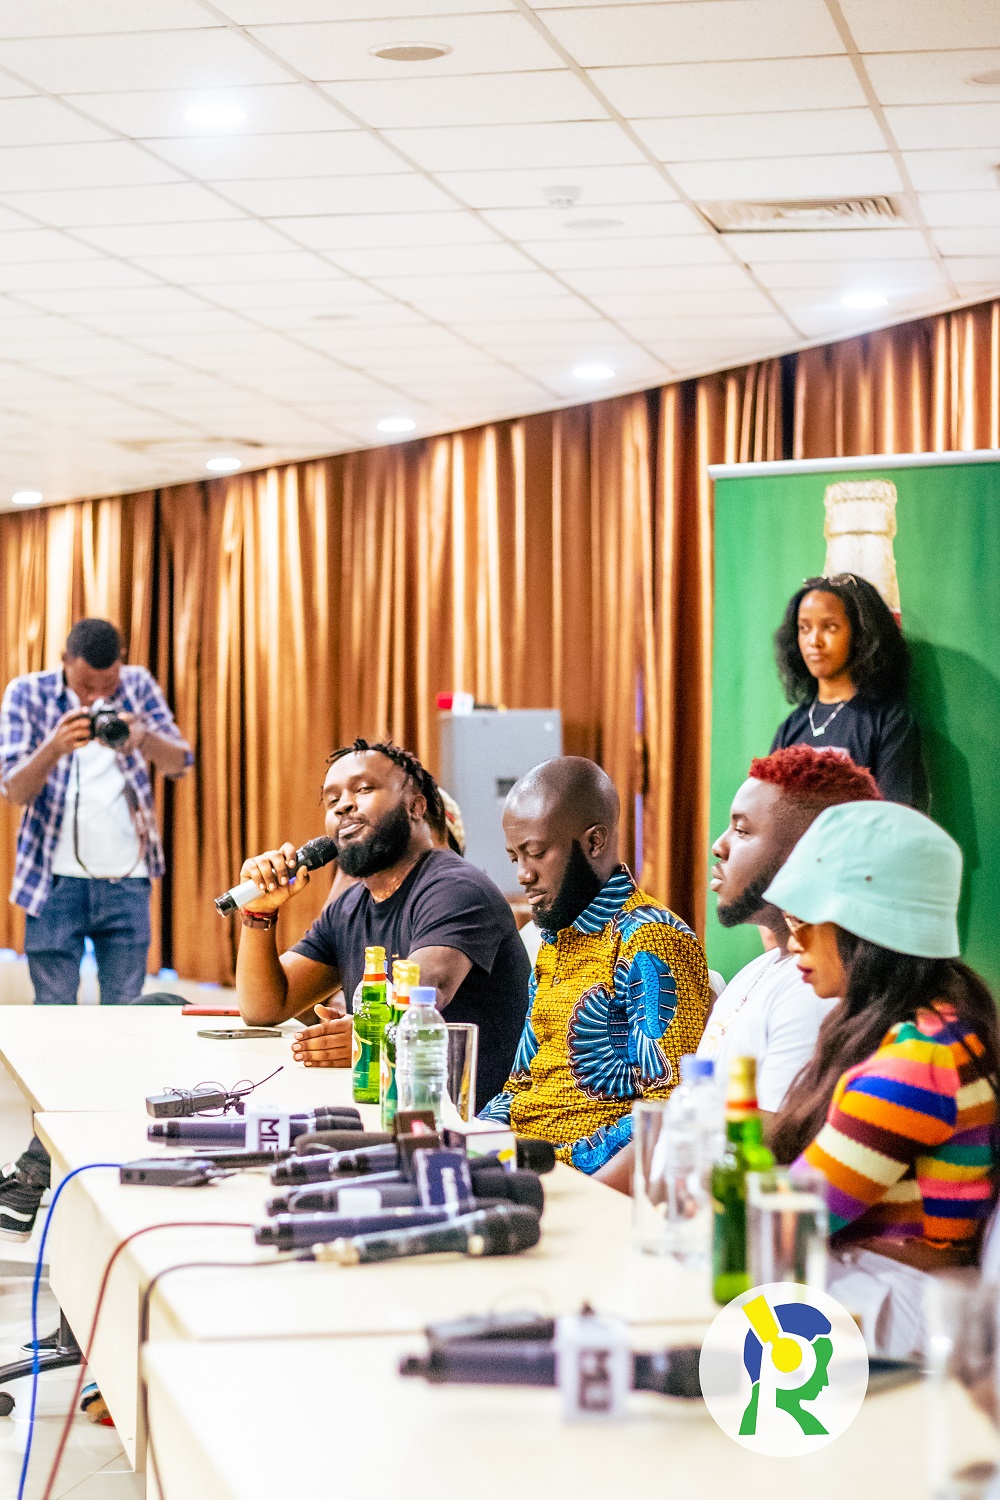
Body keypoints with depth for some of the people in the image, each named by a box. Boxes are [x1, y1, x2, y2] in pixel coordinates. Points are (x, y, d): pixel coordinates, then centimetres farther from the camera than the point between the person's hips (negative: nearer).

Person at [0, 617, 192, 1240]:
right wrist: (54, 749, -31)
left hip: (127, 880, 2)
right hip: (56, 879, -2)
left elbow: (180, 761, -3)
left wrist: (144, 739, -26)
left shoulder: (139, 686, 3)